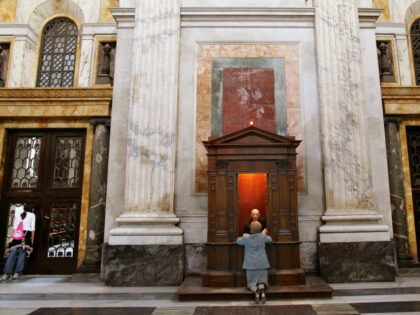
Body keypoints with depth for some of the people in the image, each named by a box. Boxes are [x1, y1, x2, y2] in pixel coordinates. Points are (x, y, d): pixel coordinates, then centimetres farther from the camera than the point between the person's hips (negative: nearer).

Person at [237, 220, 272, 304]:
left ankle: (255, 291, -25)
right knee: (262, 281, 7)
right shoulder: (262, 236, -5)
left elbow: (238, 241, 12)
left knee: (252, 283, 6)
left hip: (251, 264, -1)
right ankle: (262, 290, -25)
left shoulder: (246, 238, -8)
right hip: (262, 263, 1)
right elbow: (270, 240, 17)